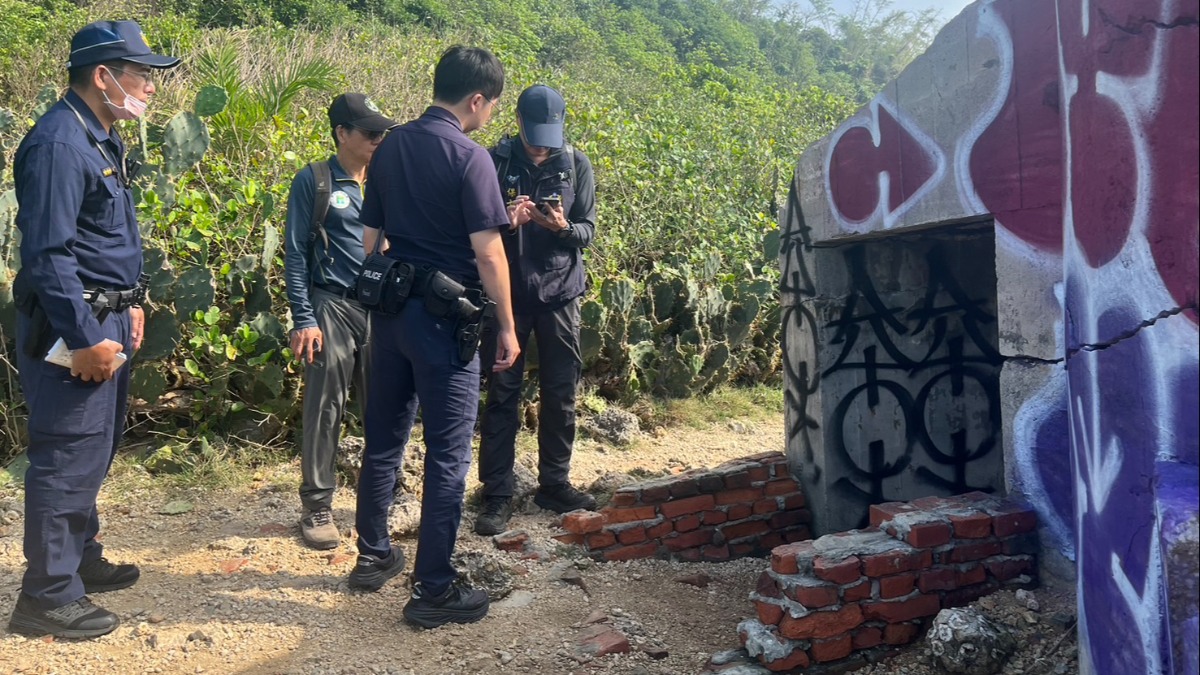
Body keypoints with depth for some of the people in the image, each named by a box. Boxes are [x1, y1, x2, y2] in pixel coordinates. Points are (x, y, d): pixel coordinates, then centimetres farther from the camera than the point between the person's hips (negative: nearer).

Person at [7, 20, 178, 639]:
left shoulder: (102, 139, 13)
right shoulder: (59, 142, -18)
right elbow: (47, 254, -23)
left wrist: (128, 305, 19)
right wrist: (85, 339, -23)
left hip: (107, 319, 10)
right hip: (74, 329, -10)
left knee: (95, 451, 19)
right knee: (67, 459, -2)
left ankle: (81, 558, 35)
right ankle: (48, 596, 11)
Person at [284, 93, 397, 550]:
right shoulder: (313, 182, -1)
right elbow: (296, 254, -3)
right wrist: (303, 319, -10)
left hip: (383, 308, 4)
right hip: (333, 308, -4)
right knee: (325, 411, 0)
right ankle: (317, 508, 11)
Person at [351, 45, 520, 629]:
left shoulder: (389, 147, 8)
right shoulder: (470, 158, -13)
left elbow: (369, 236, 13)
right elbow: (487, 254, -15)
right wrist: (507, 325, -6)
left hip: (388, 308, 7)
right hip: (443, 316, -7)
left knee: (384, 438, 17)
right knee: (447, 454, 1)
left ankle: (372, 555, 31)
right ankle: (433, 590, 7)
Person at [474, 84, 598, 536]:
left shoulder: (575, 164, 2)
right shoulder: (496, 162, -3)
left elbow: (588, 231, 3)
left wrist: (564, 227, -19)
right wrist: (507, 223, -22)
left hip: (560, 294, 2)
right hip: (507, 294, -2)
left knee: (560, 394, 8)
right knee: (502, 394, 1)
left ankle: (554, 484, 24)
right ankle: (497, 495, 9)